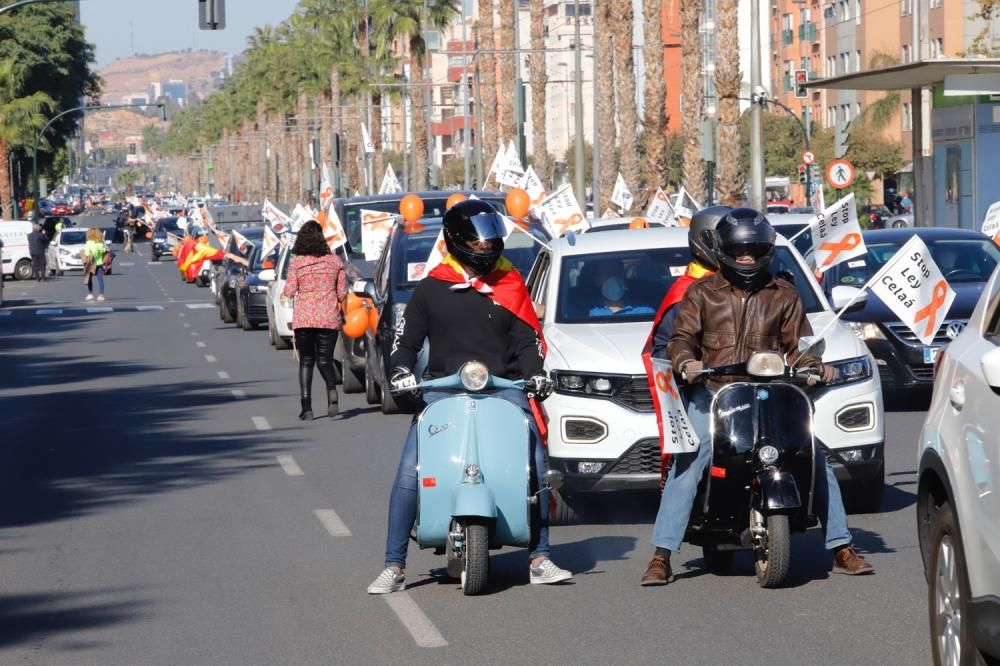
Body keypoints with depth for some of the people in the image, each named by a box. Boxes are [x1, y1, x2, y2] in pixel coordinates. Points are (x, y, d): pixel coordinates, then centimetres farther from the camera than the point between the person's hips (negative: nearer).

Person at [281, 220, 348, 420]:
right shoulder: (334, 261, 1)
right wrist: (343, 313, 21)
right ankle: (332, 391, -21)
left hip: (303, 319, -1)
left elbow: (290, 291, -5)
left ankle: (306, 407, -3)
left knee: (306, 361, 7)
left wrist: (284, 294, 17)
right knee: (325, 360, 9)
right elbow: (342, 293, 3)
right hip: (329, 318, 1)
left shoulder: (296, 262, -5)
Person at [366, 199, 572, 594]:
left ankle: (539, 559, -3)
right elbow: (405, 338, 11)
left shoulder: (510, 286, 13)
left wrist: (535, 373, -6)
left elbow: (527, 339, 13)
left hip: (502, 388, 1)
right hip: (443, 390, -1)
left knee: (536, 465, -13)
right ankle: (394, 567, -8)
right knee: (409, 472, -14)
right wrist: (401, 371, -8)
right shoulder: (432, 288, 9)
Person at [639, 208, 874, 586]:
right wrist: (686, 362, -18)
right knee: (688, 462, -21)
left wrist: (816, 366, -8)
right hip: (712, 391, -2)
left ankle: (841, 548, -2)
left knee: (814, 456, -11)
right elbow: (682, 338, 4)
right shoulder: (701, 293, 12)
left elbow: (797, 345, 14)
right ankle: (661, 555, -24)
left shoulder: (784, 296, 17)